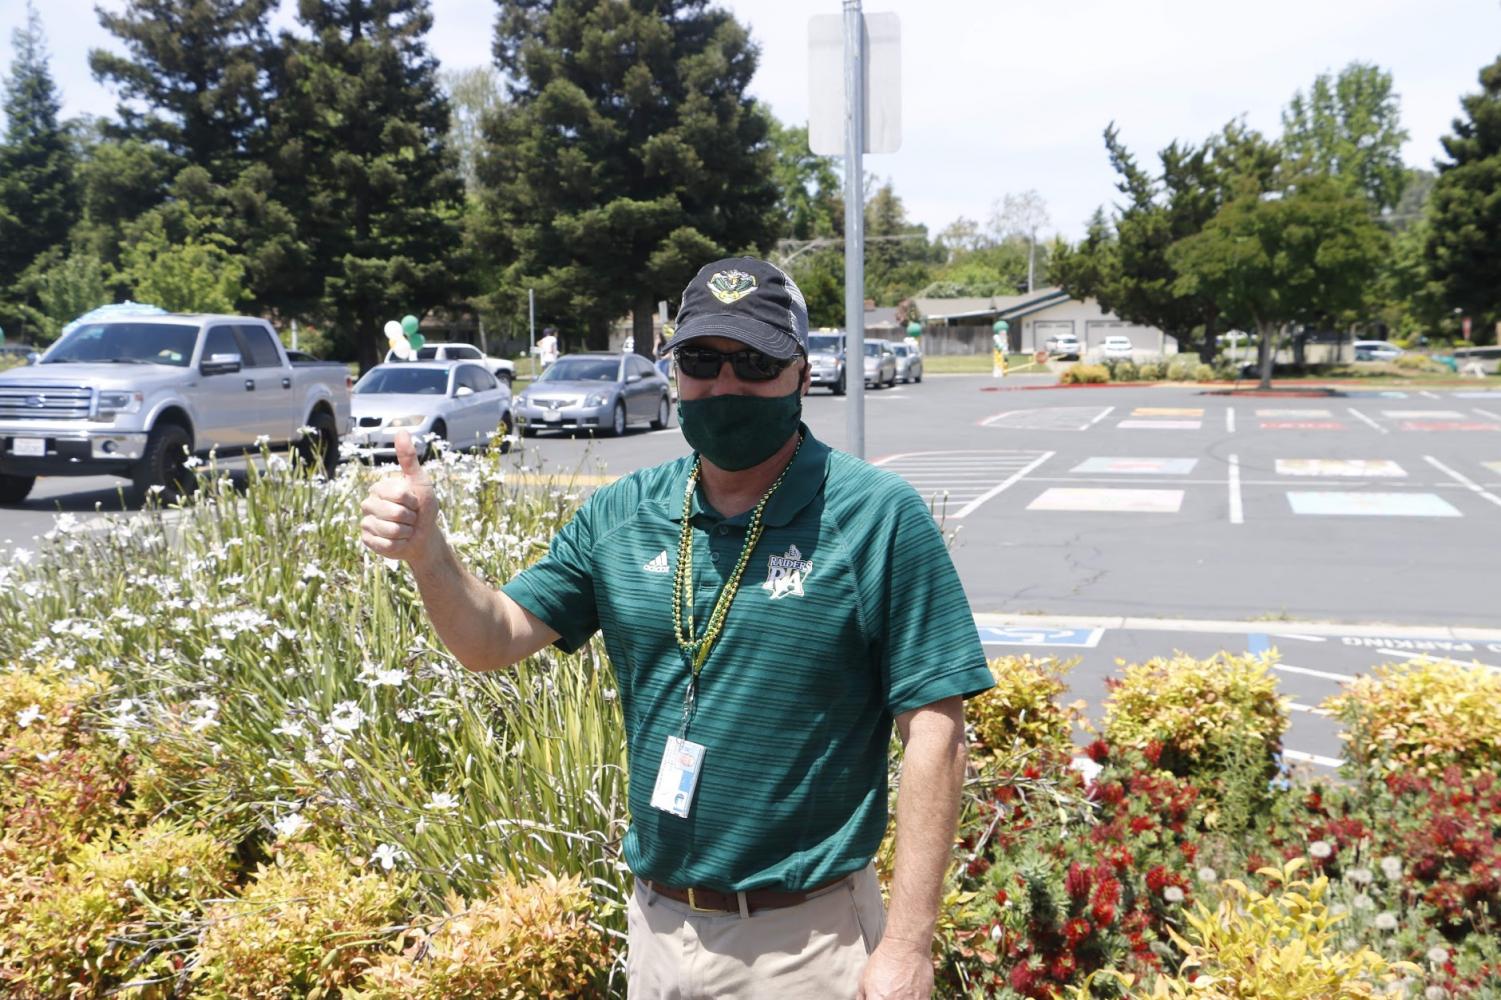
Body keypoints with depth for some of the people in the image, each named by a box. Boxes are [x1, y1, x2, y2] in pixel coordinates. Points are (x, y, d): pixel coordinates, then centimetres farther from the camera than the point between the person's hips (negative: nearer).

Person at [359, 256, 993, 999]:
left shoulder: (879, 518, -13)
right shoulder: (623, 514, 1)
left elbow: (932, 731, -14)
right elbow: (494, 640, 3)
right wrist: (426, 551, -16)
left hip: (803, 939, -4)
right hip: (657, 926, 4)